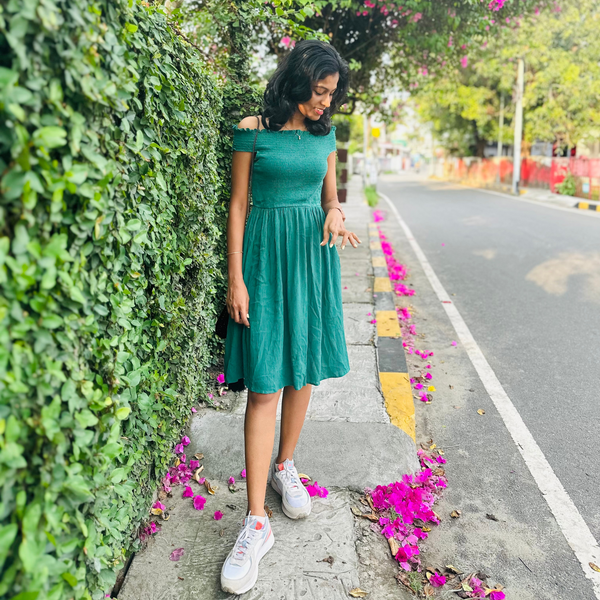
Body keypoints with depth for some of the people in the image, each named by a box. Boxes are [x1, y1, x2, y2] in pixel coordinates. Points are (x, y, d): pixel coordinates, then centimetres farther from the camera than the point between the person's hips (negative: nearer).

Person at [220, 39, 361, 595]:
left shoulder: (325, 133, 11)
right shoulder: (252, 130, -3)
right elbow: (238, 204, -4)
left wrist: (335, 213, -6)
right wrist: (236, 278, -9)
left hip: (314, 254, 5)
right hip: (268, 254, -5)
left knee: (303, 371, 9)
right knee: (265, 383, -9)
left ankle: (284, 466, 31)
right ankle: (256, 521, -3)